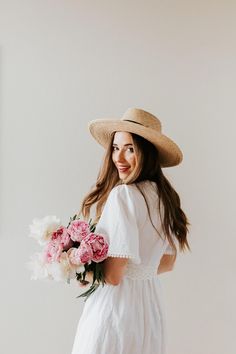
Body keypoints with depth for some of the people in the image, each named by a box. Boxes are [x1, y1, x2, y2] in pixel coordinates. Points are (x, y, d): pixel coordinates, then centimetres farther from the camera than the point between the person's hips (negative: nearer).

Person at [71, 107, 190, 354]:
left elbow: (112, 275, -20)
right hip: (151, 303, 8)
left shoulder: (122, 195, -20)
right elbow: (167, 262, 15)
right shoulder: (164, 196, 4)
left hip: (116, 305, -8)